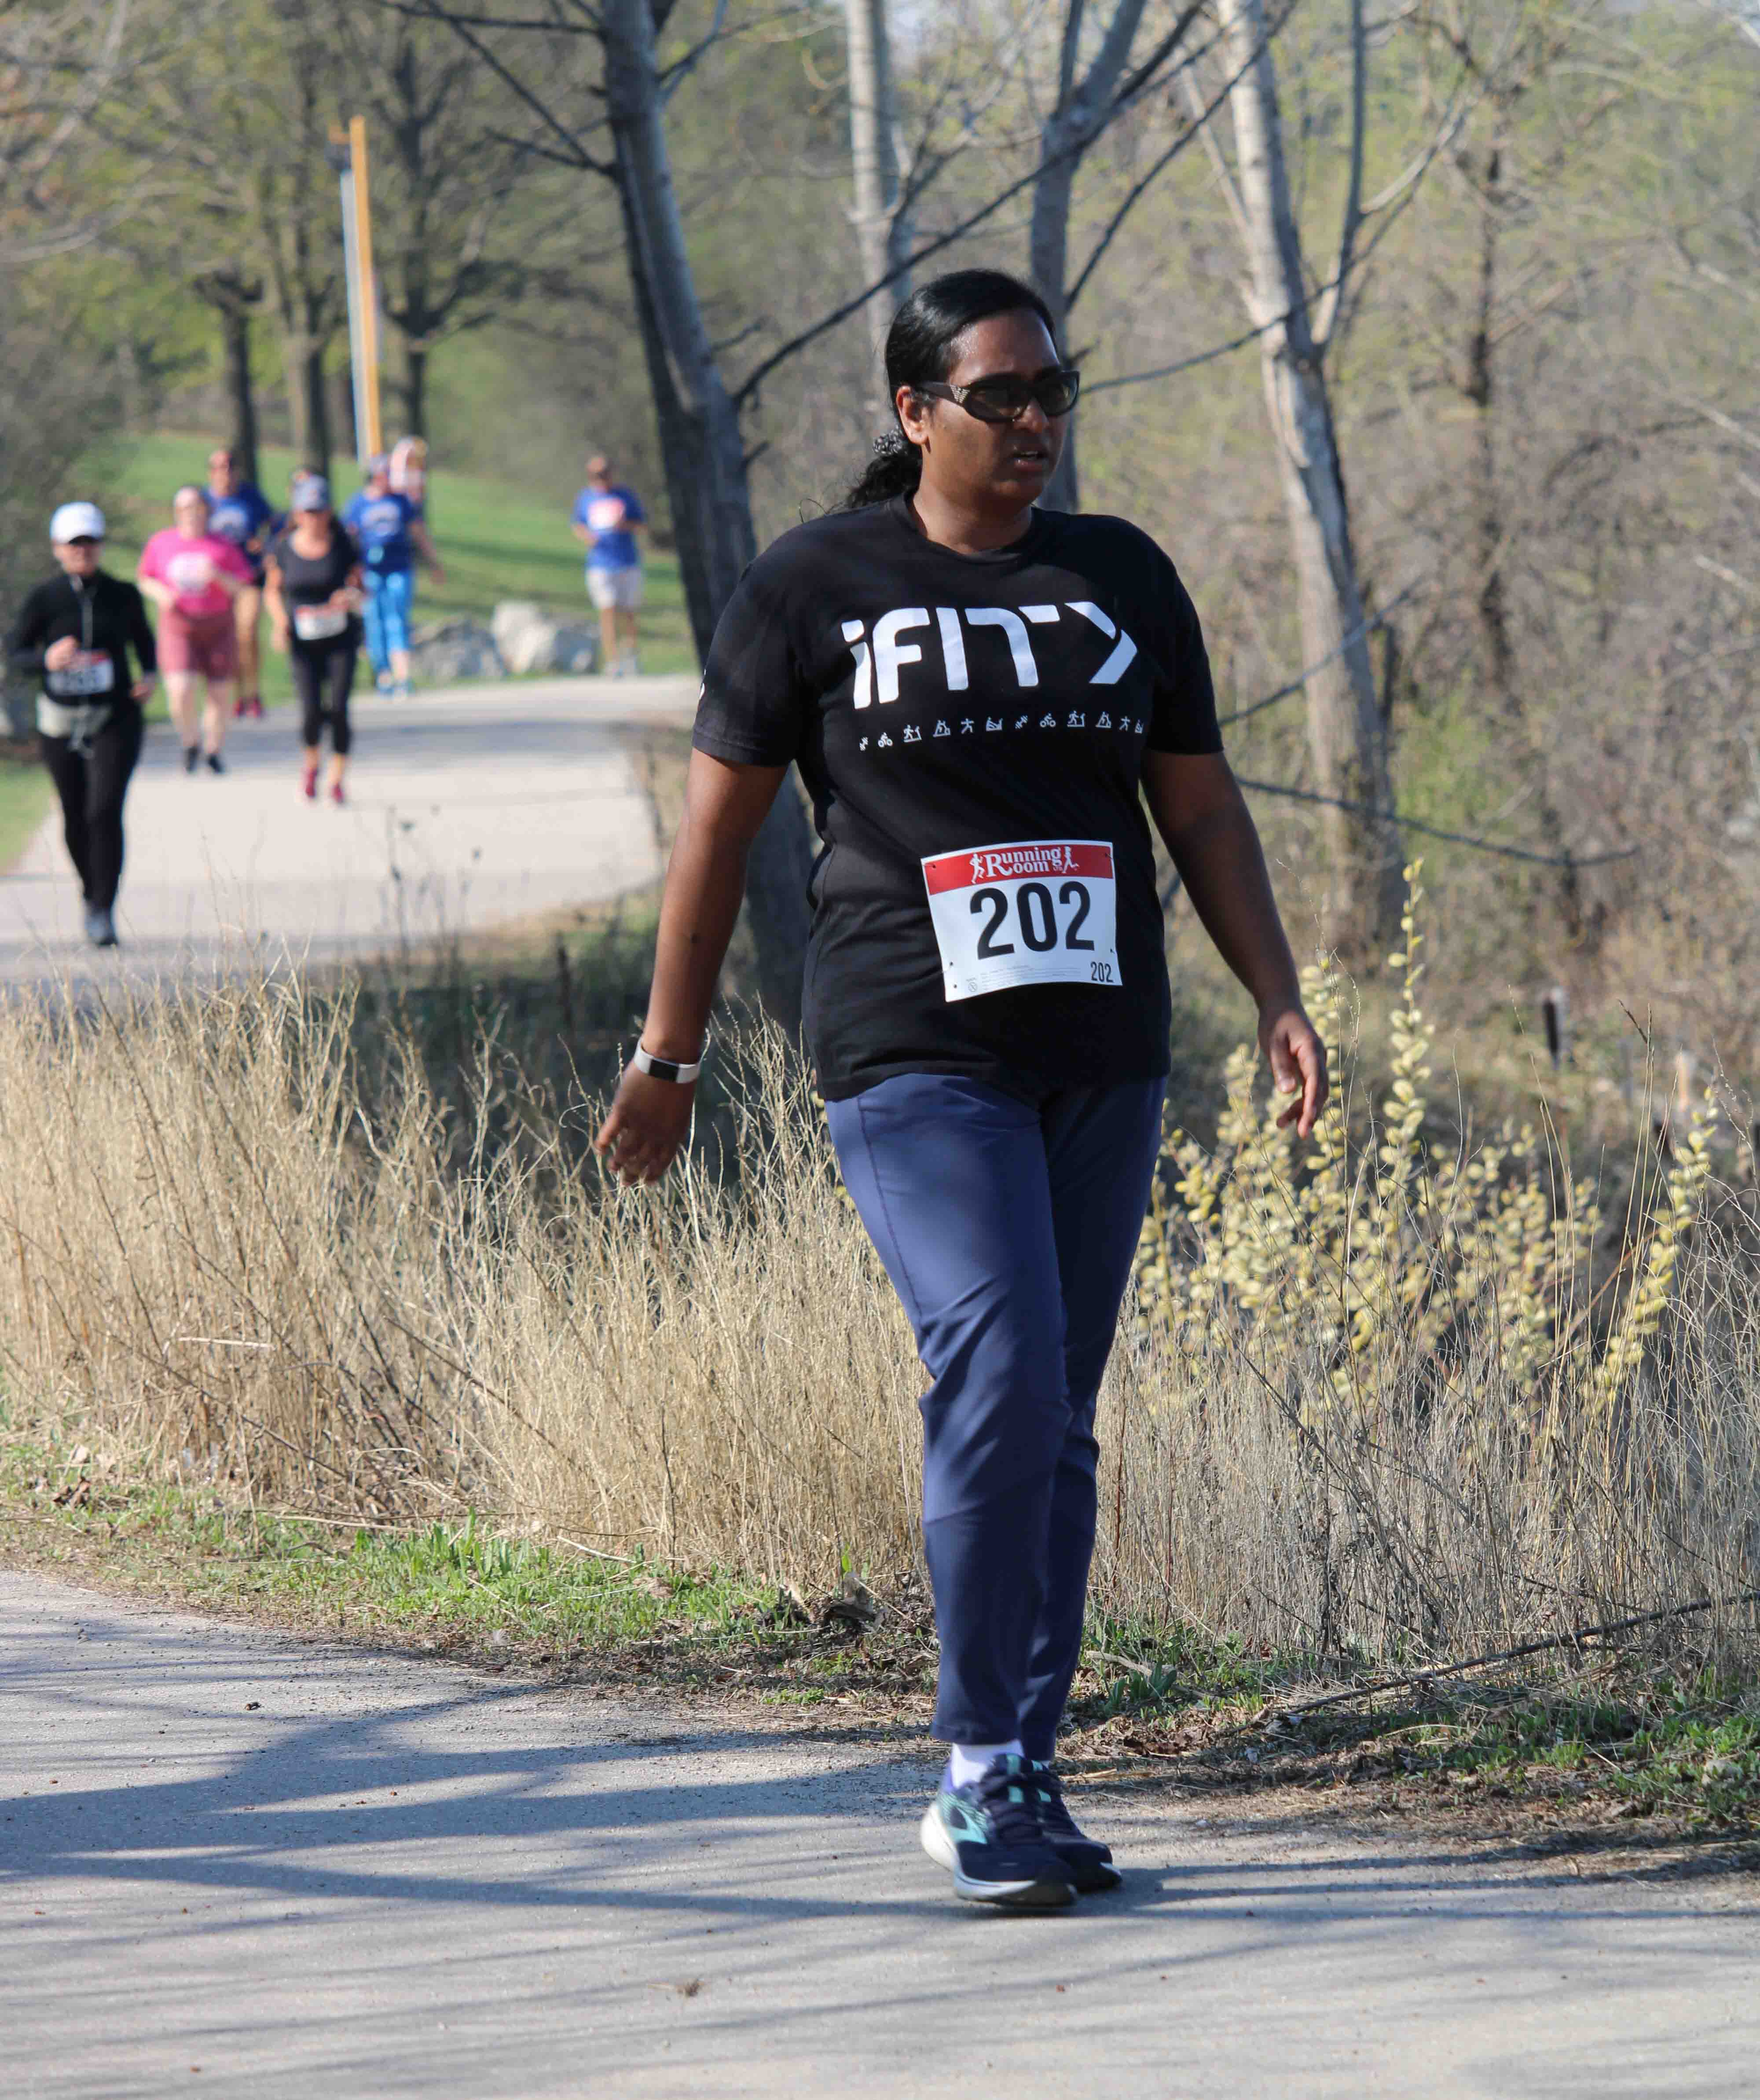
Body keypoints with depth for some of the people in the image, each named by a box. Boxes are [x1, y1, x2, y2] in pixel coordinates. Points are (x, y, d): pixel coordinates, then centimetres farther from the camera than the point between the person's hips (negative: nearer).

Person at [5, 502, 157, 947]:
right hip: (62, 722, 1)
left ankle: (103, 912, -14)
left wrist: (150, 675, -1)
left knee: (105, 811, -16)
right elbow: (15, 651, -4)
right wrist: (48, 661, -24)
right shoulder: (45, 600, -5)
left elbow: (143, 637, 17)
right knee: (75, 818, 12)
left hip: (115, 719, -1)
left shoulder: (122, 596, 0)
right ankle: (91, 892, 37)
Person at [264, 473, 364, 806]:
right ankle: (312, 765, 21)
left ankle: (337, 779, 5)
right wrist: (279, 621, -7)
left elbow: (359, 587, 3)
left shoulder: (343, 545, -4)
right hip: (304, 641, 0)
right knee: (312, 712, -11)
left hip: (341, 638, 0)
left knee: (338, 709, -12)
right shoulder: (283, 548, -1)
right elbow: (274, 590, 11)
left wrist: (351, 598, -21)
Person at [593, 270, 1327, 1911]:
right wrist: (665, 1063, 4)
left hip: (1099, 1062, 5)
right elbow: (718, 825, 4)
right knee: (999, 1377, -19)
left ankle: (1026, 1777, 14)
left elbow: (1201, 809, 15)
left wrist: (1276, 999, 2)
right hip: (915, 1059, -5)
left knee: (1057, 1423, 6)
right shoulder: (814, 587, 0)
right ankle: (976, 1775, -11)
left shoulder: (1123, 580, 11)